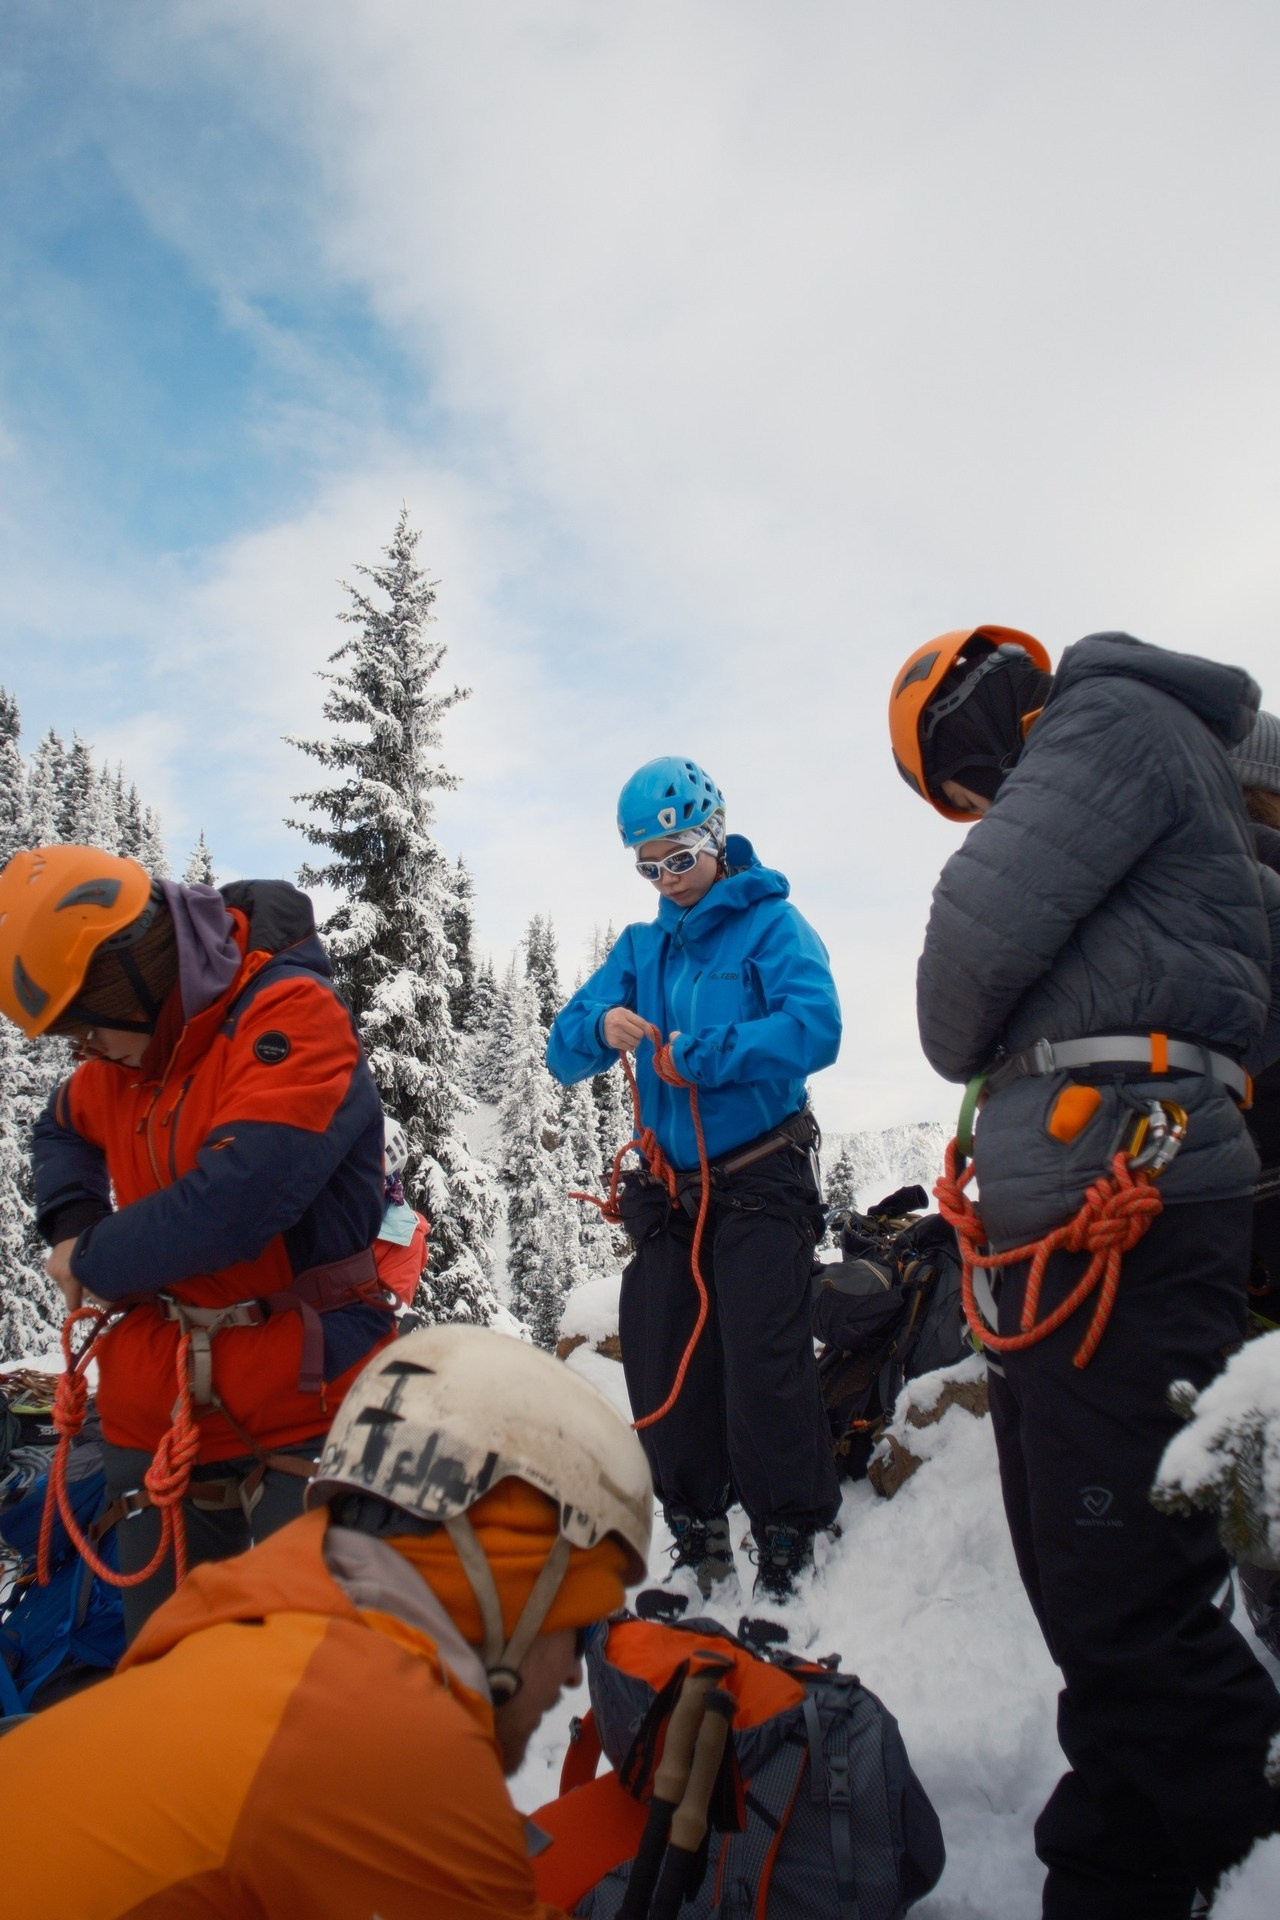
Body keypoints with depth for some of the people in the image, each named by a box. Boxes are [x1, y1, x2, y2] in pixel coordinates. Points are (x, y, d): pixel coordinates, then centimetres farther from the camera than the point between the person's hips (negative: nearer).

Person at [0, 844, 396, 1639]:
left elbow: (234, 1200, -29)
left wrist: (98, 1261, -11)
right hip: (158, 1415, 7)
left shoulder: (292, 1015, -18)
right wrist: (72, 1225, 6)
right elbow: (65, 1129, 27)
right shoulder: (130, 1053, 6)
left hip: (303, 1406, -7)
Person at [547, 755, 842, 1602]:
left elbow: (816, 1026, -19)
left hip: (761, 1182, -5)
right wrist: (599, 1030, -15)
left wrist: (705, 1054, -25)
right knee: (662, 1371, 4)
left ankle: (788, 1551, 6)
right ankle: (700, 1546, 21)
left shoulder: (770, 922, -2)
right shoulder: (641, 947, 15)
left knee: (764, 1369, -9)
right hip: (672, 1187, 6)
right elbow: (564, 1052, 8)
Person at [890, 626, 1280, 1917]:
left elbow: (979, 930, -11)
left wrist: (960, 1043, 7)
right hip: (1066, 1219, 10)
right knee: (1083, 1594, 13)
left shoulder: (1114, 717, 2)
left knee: (1122, 1607, -9)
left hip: (1121, 1198, -10)